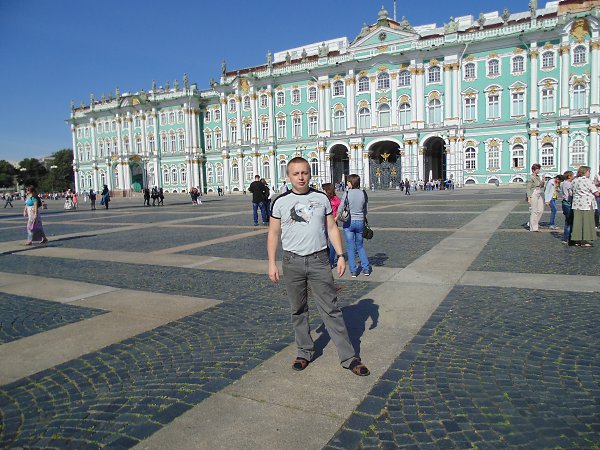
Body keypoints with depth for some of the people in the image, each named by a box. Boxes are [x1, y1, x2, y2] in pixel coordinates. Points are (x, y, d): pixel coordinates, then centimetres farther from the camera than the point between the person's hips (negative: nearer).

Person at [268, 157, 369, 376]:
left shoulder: (321, 198, 4)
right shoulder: (281, 202, 1)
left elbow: (332, 228, 8)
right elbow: (273, 234, 5)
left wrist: (340, 255, 0)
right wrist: (272, 263, 0)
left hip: (319, 260, 0)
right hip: (292, 262, 1)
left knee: (331, 309, 0)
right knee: (298, 310, 11)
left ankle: (348, 357, 6)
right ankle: (305, 352, 27)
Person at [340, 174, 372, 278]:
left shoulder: (347, 193, -12)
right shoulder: (363, 193, -1)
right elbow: (365, 210, 7)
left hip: (349, 222, -3)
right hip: (360, 221, 4)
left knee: (351, 247, 6)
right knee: (360, 246, 19)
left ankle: (353, 271, 9)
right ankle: (366, 268, 16)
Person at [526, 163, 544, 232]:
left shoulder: (538, 177, 14)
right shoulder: (531, 178, -11)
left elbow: (541, 186, 20)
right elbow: (528, 188, -13)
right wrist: (529, 198, -18)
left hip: (539, 195, 8)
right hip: (533, 195, -8)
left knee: (541, 210, 8)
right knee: (534, 211, -4)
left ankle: (535, 223, 24)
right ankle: (533, 227, 4)